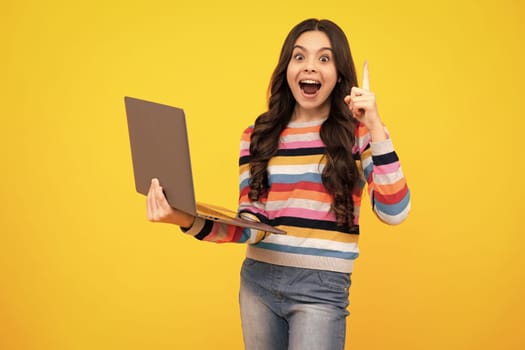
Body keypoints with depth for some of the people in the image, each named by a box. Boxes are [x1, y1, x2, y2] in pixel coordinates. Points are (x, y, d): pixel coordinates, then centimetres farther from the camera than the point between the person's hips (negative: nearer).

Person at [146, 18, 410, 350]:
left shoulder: (357, 133, -1)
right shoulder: (257, 137, 5)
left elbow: (394, 212, -11)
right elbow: (250, 226, 0)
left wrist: (376, 129, -18)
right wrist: (189, 221, -18)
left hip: (321, 288, -3)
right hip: (257, 282, 3)